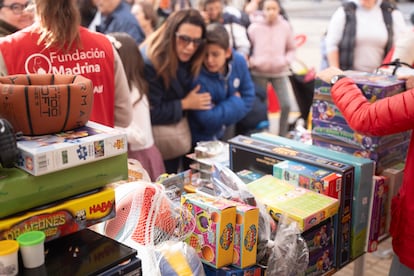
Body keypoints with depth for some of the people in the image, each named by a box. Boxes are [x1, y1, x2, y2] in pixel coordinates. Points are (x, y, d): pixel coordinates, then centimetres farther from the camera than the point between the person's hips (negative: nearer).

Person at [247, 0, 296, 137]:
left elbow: (292, 49, 10)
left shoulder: (285, 26, -2)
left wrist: (286, 60, -7)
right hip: (259, 72, -1)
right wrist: (251, 61, -9)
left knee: (286, 104, -8)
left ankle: (282, 135, 9)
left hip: (280, 72, 1)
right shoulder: (254, 27, -5)